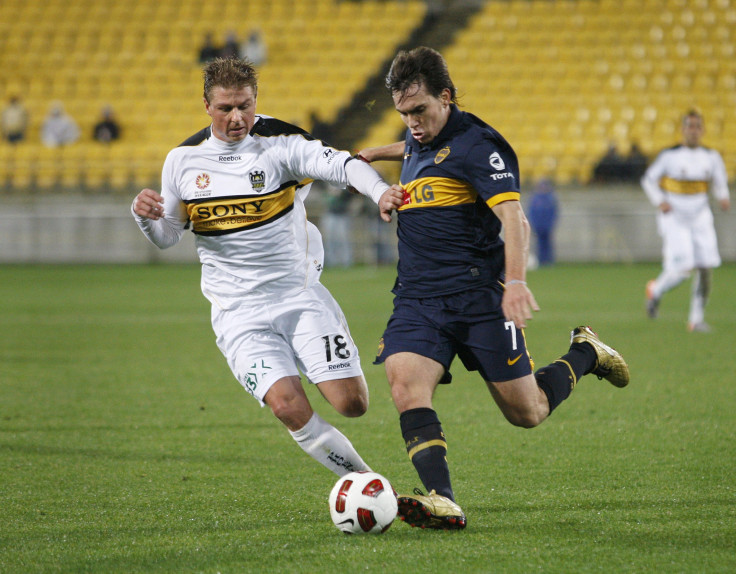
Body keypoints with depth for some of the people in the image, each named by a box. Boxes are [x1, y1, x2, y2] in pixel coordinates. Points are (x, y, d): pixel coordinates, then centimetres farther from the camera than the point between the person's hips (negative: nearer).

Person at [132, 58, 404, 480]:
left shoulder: (280, 143, -5)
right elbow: (168, 236, 15)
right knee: (289, 408, -20)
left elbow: (340, 165, -21)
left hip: (299, 294, -1)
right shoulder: (183, 160, 4)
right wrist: (146, 216, -8)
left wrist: (380, 191, -41)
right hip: (238, 313, 1)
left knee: (352, 403, -11)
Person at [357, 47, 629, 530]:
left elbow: (514, 220, -24)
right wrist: (376, 153, 40)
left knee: (526, 413, 1)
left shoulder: (475, 144, -12)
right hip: (419, 299, 6)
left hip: (479, 295, -6)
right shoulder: (420, 138, 14)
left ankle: (585, 354, 31)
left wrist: (516, 281, -37)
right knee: (405, 381, -23)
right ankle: (442, 502, -35)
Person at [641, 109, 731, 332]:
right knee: (681, 270, -13)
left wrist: (723, 198, -10)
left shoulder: (712, 157, 2)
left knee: (705, 270, -4)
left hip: (700, 218, 4)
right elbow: (649, 180, 2)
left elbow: (720, 183, 12)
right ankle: (655, 291, 20)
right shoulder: (669, 155, -8)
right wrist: (659, 202, -13)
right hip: (674, 219, -4)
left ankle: (697, 318, 11)